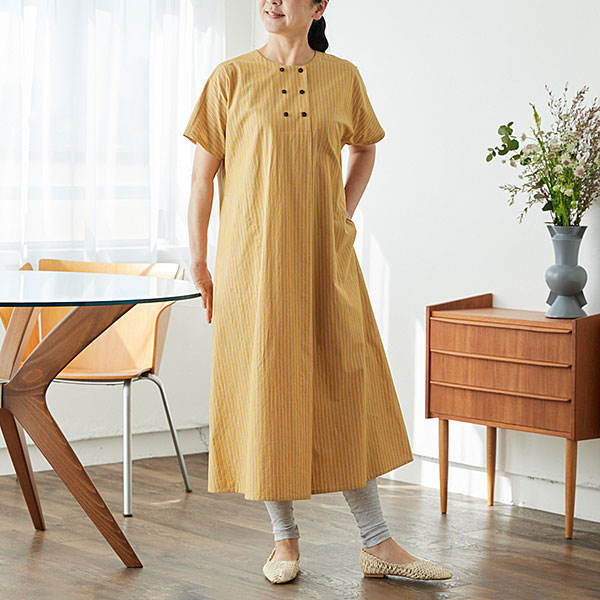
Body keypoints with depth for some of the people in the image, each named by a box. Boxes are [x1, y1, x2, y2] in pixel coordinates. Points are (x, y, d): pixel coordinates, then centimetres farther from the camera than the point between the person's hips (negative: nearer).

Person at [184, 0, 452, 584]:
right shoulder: (231, 77, -1)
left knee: (347, 387, 3)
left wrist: (345, 213, 9)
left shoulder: (343, 77, 5)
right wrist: (197, 258, -1)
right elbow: (204, 169, 1)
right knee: (263, 388, 2)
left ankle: (376, 543, 10)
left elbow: (364, 148, 22)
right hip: (251, 261, -2)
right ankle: (284, 540, 16)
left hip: (325, 261, 2)